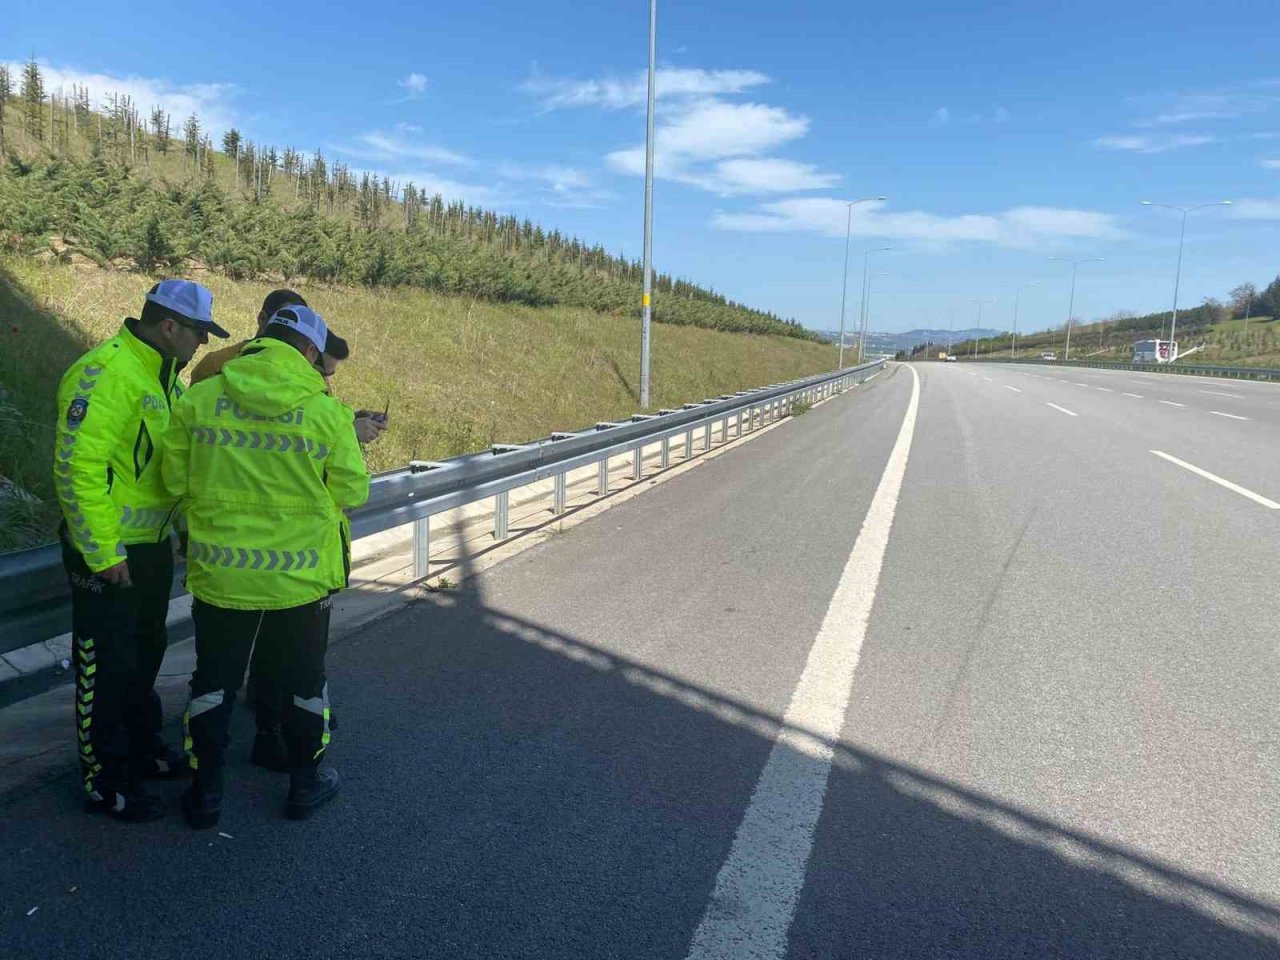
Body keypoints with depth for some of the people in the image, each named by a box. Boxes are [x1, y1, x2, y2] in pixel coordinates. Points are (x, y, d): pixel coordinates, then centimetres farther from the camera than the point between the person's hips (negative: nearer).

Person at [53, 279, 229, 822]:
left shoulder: (163, 375, 9)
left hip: (153, 544, 9)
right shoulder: (104, 374, -22)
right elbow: (78, 468, -26)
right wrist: (103, 554, -23)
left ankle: (143, 748, 41)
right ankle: (106, 782, 20)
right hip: (107, 554, -9)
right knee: (107, 667, 4)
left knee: (145, 654, 22)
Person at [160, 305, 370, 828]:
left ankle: (205, 792, 31)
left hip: (219, 572, 2)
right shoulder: (326, 408, -13)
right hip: (300, 574, -2)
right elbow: (352, 491, -8)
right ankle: (305, 784, 33)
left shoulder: (199, 399, -5)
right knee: (303, 682, 19)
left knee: (214, 682, 20)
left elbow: (175, 479, 1)